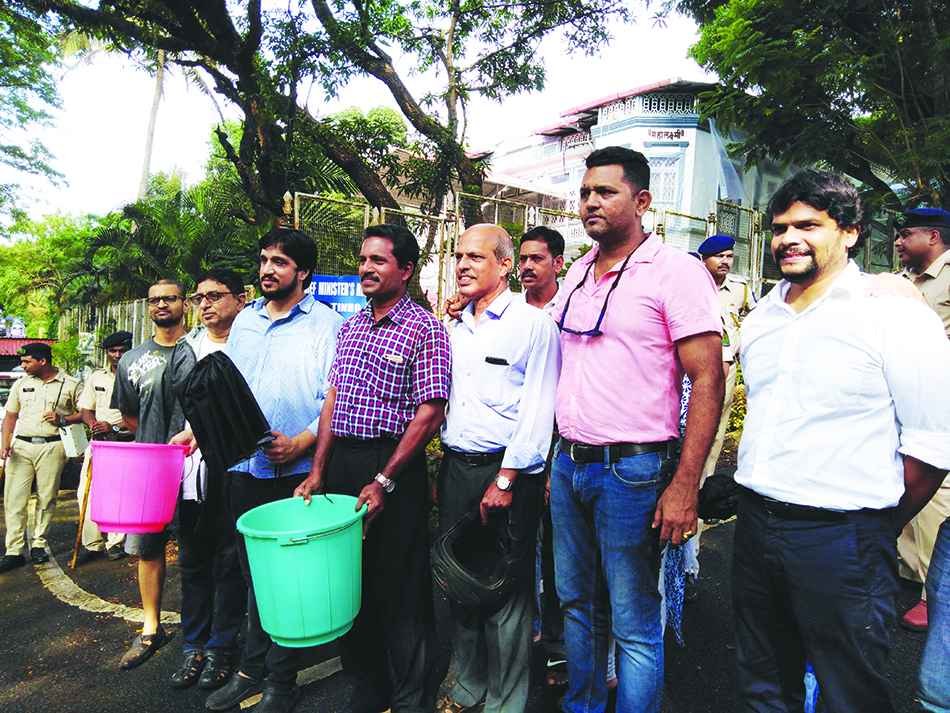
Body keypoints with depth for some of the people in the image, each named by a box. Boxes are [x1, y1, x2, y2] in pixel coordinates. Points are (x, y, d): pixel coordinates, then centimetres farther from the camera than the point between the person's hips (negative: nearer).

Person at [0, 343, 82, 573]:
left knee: (46, 498, 2)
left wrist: (62, 419, -10)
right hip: (21, 445, 3)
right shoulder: (21, 384, 13)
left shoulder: (70, 385, 3)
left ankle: (38, 544, 17)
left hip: (52, 447, -3)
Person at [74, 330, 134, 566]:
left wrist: (114, 427, -15)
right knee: (87, 490, -2)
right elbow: (85, 410, 16)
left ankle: (116, 542, 4)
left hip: (127, 441, -4)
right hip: (98, 440, 4)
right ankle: (92, 544, 5)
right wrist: (94, 425, -5)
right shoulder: (96, 377, 14)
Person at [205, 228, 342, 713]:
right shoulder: (245, 320, 14)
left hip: (295, 473, -6)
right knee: (253, 572, 18)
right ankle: (252, 668, 35)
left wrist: (300, 443, -22)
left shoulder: (327, 325, -6)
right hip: (243, 468, 6)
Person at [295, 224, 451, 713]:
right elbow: (333, 399, 13)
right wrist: (318, 471, 4)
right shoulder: (350, 326, 13)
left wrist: (384, 481, -17)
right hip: (340, 460, 7)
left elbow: (430, 412, -13)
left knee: (400, 589, 3)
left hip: (394, 463, -6)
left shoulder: (425, 328, -7)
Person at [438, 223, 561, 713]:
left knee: (505, 590, 3)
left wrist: (506, 479, -16)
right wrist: (443, 469, 12)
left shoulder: (533, 324, -8)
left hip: (506, 471, -6)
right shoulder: (458, 330, 13)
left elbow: (538, 409, -13)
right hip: (456, 467, 6)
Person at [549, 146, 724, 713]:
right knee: (577, 603, 20)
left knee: (634, 623, 7)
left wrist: (685, 487, -18)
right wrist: (559, 457, 14)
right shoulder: (578, 273, 11)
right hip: (569, 465, 7)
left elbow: (708, 380, -13)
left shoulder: (677, 271, -9)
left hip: (632, 470, -6)